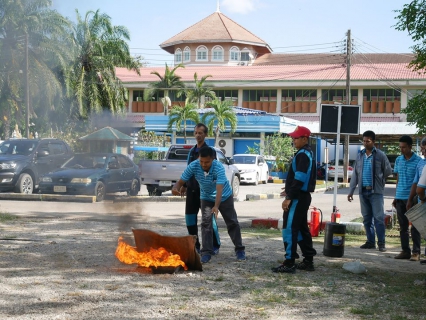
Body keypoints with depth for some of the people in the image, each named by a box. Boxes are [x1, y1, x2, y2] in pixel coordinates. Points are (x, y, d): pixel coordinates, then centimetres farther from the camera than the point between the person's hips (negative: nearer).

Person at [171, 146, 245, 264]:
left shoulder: (219, 167, -37)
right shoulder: (193, 166, -27)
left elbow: (219, 189, -45)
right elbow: (181, 181, -22)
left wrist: (216, 206, -58)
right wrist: (176, 188, -47)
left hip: (224, 197, -2)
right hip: (206, 198, 2)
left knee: (232, 223, 4)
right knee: (206, 224, -9)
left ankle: (240, 250, 17)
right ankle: (206, 252, -3)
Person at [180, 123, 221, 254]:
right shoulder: (192, 150, 13)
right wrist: (184, 185, 17)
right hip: (192, 189, 6)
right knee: (190, 217, 7)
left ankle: (215, 246, 11)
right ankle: (195, 246, 17)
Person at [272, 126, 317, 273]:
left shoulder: (303, 155, -16)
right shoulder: (307, 154, 16)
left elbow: (299, 179, -23)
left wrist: (289, 198, -23)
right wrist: (290, 190, 26)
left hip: (298, 198, -11)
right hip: (302, 196, 11)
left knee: (290, 228, -9)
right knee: (301, 228, 15)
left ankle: (289, 263, -9)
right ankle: (308, 260, 20)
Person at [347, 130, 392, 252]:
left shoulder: (380, 155, -3)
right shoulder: (360, 155, 9)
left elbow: (388, 171, 4)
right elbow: (355, 174, 11)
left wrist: (378, 179, 8)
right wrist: (351, 191, 8)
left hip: (376, 191, -5)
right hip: (363, 191, 5)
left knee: (378, 218, -7)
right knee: (367, 218, 9)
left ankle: (381, 242, -1)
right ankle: (370, 241, 17)